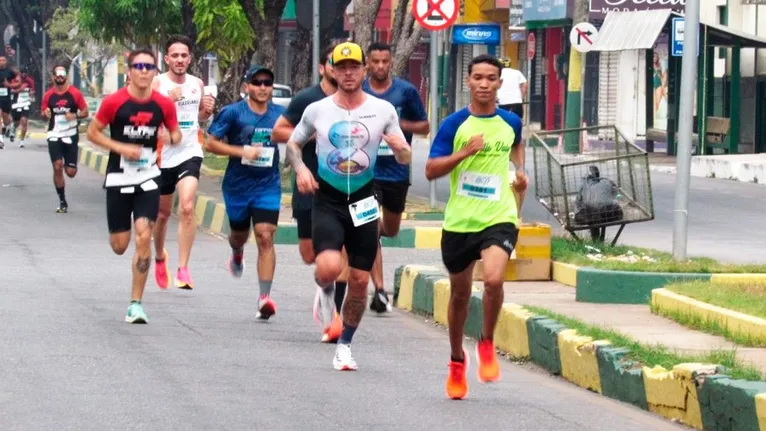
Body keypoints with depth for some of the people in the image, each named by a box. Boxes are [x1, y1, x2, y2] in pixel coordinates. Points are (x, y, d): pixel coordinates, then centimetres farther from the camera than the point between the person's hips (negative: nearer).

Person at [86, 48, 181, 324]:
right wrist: (121, 148, -15)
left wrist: (172, 138, -13)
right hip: (119, 177, -1)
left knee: (143, 238, -13)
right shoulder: (114, 102, -10)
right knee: (119, 246, 3)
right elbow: (92, 132, -2)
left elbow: (176, 134, 11)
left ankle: (136, 304, -6)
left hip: (148, 178, 1)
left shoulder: (164, 105, -2)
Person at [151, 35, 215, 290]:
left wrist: (207, 111, -1)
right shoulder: (157, 84, -7)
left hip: (190, 152, 1)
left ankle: (183, 269, -17)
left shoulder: (197, 84, 6)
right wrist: (167, 101, -27)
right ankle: (159, 257, 42)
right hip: (164, 154, -1)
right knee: (163, 213, 15)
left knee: (187, 207, -19)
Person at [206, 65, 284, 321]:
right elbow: (211, 143, -8)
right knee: (240, 234, 18)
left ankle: (265, 297, -16)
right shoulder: (233, 113, -7)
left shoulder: (280, 115, 3)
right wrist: (242, 151, -18)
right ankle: (237, 252, 58)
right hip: (237, 185, 0)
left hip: (268, 186, 0)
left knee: (265, 238, -13)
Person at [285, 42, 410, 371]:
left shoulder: (383, 110, 1)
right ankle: (326, 292, 15)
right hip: (328, 201, -1)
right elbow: (293, 143, 14)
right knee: (329, 267, -23)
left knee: (359, 280, 3)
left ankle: (345, 345, 21)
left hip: (363, 203, 2)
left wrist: (399, 147, -17)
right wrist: (300, 168, -6)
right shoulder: (317, 110, 0)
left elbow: (405, 159, 7)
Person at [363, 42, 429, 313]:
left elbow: (424, 126, 4)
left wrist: (401, 125, -14)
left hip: (397, 170, 2)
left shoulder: (406, 91, -2)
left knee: (391, 230, 18)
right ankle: (379, 290, -10)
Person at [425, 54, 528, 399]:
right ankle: (457, 360, 35)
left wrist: (520, 171, 13)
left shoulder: (510, 122, 4)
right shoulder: (454, 124, -4)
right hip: (459, 220, 0)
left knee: (493, 279, -26)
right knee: (460, 294, 14)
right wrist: (464, 152, -20)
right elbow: (431, 170, -7)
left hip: (499, 218, 0)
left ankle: (487, 345, -1)